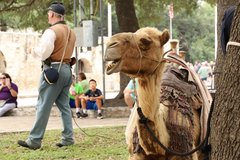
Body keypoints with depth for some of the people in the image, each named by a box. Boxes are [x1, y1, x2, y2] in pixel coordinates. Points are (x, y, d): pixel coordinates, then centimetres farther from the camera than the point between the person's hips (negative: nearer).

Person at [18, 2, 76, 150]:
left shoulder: (52, 31, -13)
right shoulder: (71, 32, 13)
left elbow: (43, 53, -18)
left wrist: (33, 50, -1)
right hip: (67, 69, 8)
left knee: (43, 106, -5)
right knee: (64, 106, 11)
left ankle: (34, 140, -3)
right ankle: (68, 138, 8)